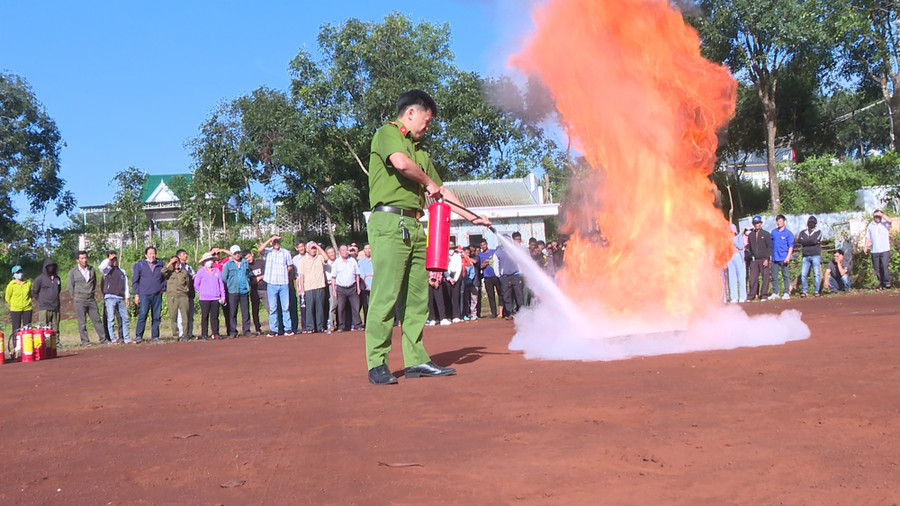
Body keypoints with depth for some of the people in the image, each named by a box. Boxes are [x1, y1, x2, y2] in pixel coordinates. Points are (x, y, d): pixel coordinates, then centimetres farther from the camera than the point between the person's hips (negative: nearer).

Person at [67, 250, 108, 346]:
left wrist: (92, 293, 11)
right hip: (79, 301, -3)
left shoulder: (92, 270, 9)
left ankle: (103, 339, 7)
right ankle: (85, 341, 3)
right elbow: (70, 286, 4)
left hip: (91, 299, 3)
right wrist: (74, 298, 5)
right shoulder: (73, 272, -1)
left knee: (97, 319, 3)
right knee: (82, 323, -1)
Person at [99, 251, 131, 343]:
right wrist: (108, 259, -8)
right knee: (110, 319, -6)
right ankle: (113, 339, -4)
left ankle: (126, 338, 9)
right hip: (110, 298, -4)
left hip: (121, 298, 4)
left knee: (125, 318, 3)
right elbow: (101, 267, -19)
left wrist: (127, 297, 11)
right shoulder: (107, 270, 5)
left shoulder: (122, 271, 18)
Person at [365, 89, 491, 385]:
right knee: (386, 293, -11)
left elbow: (441, 191, 30)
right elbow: (401, 163, -20)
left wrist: (471, 217, 28)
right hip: (390, 221, -8)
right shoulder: (387, 133, 1)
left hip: (414, 226, 9)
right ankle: (377, 364, -9)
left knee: (417, 295, 6)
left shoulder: (419, 150, 26)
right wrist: (427, 181, -3)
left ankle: (416, 360, 10)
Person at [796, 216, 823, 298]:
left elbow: (814, 240, -11)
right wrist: (810, 242, -8)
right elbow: (799, 241, -4)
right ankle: (804, 291, 3)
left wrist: (804, 241, -1)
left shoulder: (818, 232, 7)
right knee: (803, 274, -4)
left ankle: (817, 291, -1)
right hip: (805, 256, 2)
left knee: (817, 274, -6)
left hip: (816, 256, -2)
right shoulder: (803, 232, 15)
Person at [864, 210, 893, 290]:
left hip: (885, 250, -3)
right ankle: (881, 284, 10)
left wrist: (881, 214, -13)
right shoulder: (870, 226, 13)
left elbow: (889, 220, -19)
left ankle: (887, 282, -11)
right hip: (874, 251, 3)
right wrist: (866, 247, 2)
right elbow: (868, 237, 13)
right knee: (877, 268, 3)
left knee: (885, 266, -15)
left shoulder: (885, 224, 3)